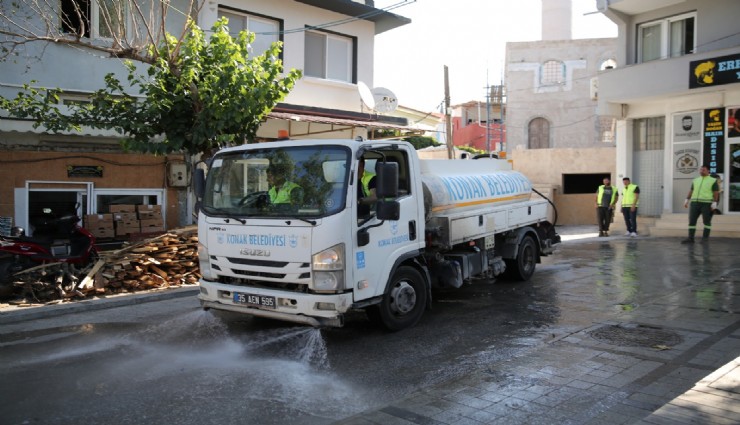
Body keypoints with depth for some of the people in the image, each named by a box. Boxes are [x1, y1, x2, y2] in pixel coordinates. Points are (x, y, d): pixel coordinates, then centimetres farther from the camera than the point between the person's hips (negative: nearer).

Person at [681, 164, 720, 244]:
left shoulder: (713, 181, 1)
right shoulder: (696, 180, 15)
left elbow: (716, 193, -4)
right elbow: (690, 192, 14)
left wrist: (714, 203, -14)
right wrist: (687, 201, 5)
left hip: (707, 204, -4)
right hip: (695, 203, 4)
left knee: (707, 221, 1)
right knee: (692, 220, -2)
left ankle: (705, 237, 9)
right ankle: (690, 238, -2)